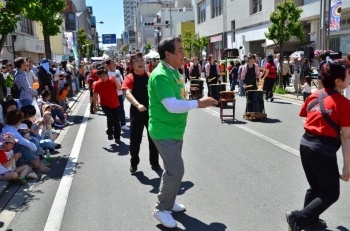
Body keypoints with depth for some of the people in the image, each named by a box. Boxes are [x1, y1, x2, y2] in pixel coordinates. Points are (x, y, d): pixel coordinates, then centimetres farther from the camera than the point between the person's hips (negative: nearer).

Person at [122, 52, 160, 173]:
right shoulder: (130, 78, -6)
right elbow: (127, 93, -20)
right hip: (137, 112, -3)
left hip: (152, 111, 3)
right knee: (135, 139, 6)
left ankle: (154, 162, 28)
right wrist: (138, 105, -35)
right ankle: (134, 163, 24)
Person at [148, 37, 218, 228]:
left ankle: (168, 201, 35)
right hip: (164, 132, -9)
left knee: (172, 169, 18)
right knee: (176, 170, -7)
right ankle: (162, 209, 10)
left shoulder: (173, 71, 8)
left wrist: (196, 102, 3)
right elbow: (172, 106, -30)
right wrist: (198, 103, -25)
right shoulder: (160, 75, -23)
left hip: (175, 130, 10)